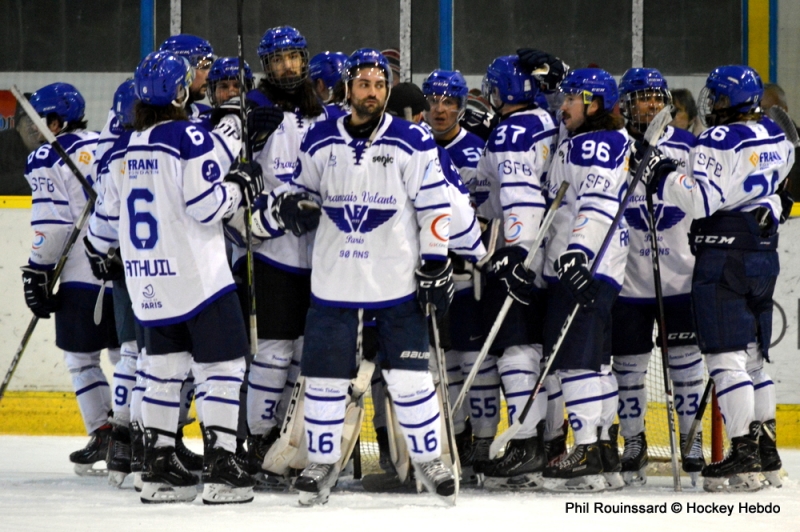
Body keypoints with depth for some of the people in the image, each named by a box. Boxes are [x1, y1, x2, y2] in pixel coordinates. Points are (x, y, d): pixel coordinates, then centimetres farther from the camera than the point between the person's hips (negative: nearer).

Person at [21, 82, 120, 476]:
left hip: (85, 277, -6)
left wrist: (38, 273, -7)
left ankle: (103, 433, -3)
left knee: (81, 358, 5)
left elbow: (52, 224, -13)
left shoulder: (47, 159, -7)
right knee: (126, 353, 15)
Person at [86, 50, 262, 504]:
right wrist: (240, 186, 0)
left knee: (166, 368, 14)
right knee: (222, 365, -1)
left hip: (148, 280, 7)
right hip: (197, 275, -7)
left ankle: (159, 466, 13)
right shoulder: (189, 137, -12)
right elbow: (206, 204, -17)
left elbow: (110, 212, 17)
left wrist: (99, 250, 36)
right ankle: (220, 468, -7)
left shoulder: (122, 149, 9)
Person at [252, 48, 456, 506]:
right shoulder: (321, 141, 4)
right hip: (334, 278, 2)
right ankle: (323, 462, 15)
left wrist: (434, 266, -6)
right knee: (325, 375, 3)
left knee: (409, 376, 0)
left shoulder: (412, 142, -4)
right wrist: (288, 207, -8)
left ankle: (428, 459, 14)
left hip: (397, 279, -2)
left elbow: (434, 206, -3)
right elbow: (302, 189, 16)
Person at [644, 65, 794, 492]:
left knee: (726, 357, -7)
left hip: (724, 257, -8)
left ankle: (743, 458, -12)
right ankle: (767, 455, 16)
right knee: (753, 358, 15)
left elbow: (701, 199, -20)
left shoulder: (718, 141, -14)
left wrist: (663, 177, -9)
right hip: (764, 254, 8)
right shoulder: (776, 139, 10)